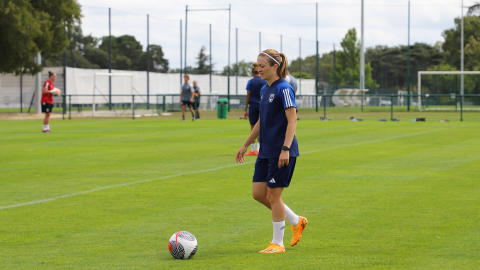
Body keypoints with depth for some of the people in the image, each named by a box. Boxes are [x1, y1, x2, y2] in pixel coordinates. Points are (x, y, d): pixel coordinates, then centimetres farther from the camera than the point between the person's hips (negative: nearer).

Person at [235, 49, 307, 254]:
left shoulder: (283, 89, -13)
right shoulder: (264, 90, 13)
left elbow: (292, 121, -18)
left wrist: (285, 148, -26)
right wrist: (245, 145, 24)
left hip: (281, 152, -9)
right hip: (266, 151, 9)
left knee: (273, 195, -3)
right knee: (258, 193, 7)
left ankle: (277, 243, 9)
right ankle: (296, 222, 23)